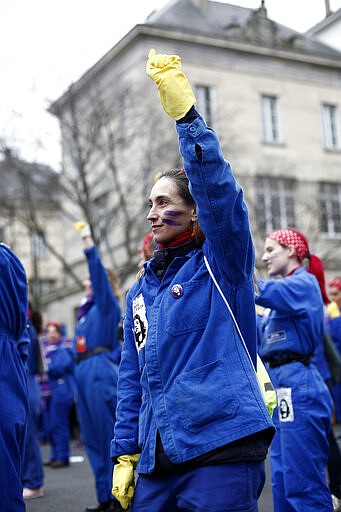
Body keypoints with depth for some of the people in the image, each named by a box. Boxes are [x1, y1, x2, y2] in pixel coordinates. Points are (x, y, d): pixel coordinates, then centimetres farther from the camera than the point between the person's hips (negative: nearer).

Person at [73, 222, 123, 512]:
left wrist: (89, 246, -23)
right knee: (93, 437, 10)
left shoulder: (108, 304, -2)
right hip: (84, 372, 9)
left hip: (100, 371, -9)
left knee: (110, 434, -6)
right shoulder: (87, 310, 21)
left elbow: (100, 275, -17)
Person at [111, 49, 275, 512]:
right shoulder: (140, 291, 16)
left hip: (222, 446, -6)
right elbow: (132, 380, 17)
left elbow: (218, 189, -18)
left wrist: (185, 113, -24)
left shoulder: (222, 263, 0)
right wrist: (125, 453, 12)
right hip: (159, 459, 6)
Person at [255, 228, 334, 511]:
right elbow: (261, 336, 20)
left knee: (303, 485, -6)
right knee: (283, 483, 13)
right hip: (284, 386, 10)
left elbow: (260, 290, -23)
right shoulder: (288, 289, 21)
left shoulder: (303, 283, -6)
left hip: (298, 388, -10)